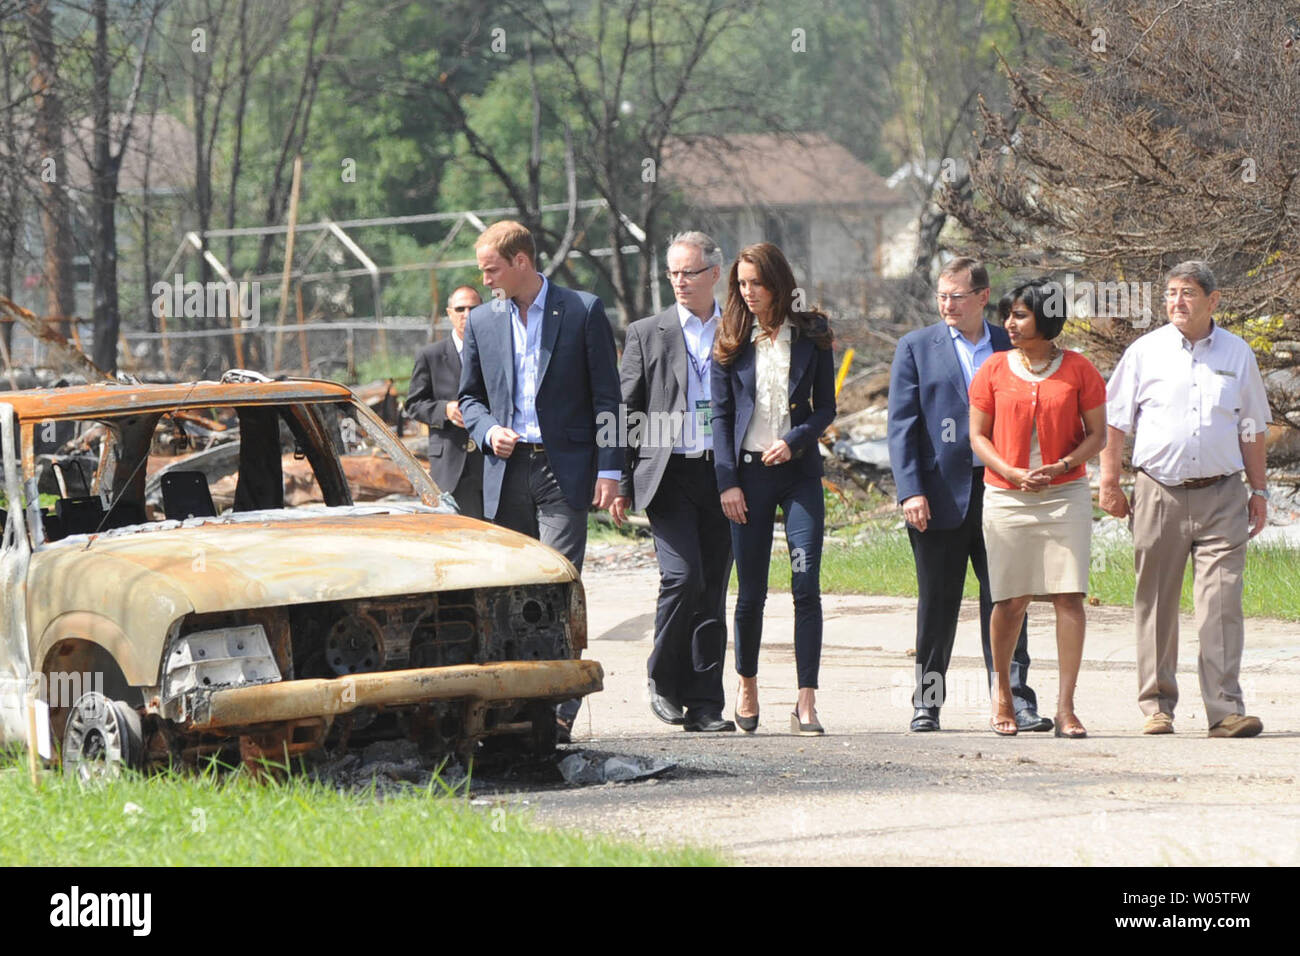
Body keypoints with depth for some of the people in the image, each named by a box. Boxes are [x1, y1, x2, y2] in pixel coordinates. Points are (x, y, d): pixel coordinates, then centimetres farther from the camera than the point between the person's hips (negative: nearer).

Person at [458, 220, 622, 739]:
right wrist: (487, 430, -2)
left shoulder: (582, 311, 1)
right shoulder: (483, 321, 12)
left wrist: (609, 468, -7)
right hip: (507, 470, 4)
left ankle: (560, 707, -16)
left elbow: (606, 397, 0)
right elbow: (469, 396, 20)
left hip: (564, 470, -4)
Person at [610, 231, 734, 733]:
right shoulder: (646, 334, 6)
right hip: (668, 477, -2)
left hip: (721, 475, 2)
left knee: (713, 590, 2)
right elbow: (625, 413, 6)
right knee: (683, 577, -16)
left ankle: (704, 702, 6)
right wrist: (621, 484, 0)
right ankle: (663, 680, 4)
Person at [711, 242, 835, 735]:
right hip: (748, 471, 1)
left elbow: (826, 408, 7)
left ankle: (806, 703, -13)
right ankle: (747, 684, 26)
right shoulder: (731, 340, 6)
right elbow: (720, 413, 4)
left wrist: (794, 440, -12)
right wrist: (728, 481, -4)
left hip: (799, 470, -1)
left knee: (806, 584, -11)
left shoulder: (811, 335, 4)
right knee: (751, 589, 5)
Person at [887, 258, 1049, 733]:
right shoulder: (916, 347, 5)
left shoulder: (1010, 347, 10)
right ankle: (927, 702, 15)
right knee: (937, 604, 5)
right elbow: (901, 424, 0)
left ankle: (1015, 700, 0)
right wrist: (910, 490, -10)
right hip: (940, 495, -1)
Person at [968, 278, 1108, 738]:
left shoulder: (1078, 369, 3)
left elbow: (1097, 434, 5)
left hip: (1065, 496, 0)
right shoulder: (994, 369, 6)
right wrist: (1012, 473, -10)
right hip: (1006, 497, 1)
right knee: (1011, 601, 0)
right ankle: (1002, 691, 23)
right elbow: (978, 435, 6)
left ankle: (1065, 707, -5)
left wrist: (1062, 466, -12)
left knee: (1069, 597, -7)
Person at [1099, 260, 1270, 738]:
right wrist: (1110, 482, 2)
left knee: (1222, 603, -9)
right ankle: (1156, 705, 11)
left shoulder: (1237, 354, 9)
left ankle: (1226, 709, -11)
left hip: (1221, 495, 0)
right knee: (1156, 604, 3)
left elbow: (1251, 429, 16)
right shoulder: (1145, 352, 5)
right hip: (1160, 491, 0)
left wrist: (1258, 490, 13)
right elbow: (1115, 421, 8)